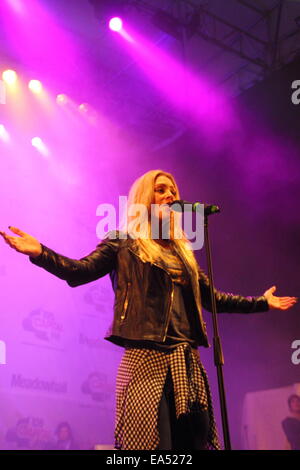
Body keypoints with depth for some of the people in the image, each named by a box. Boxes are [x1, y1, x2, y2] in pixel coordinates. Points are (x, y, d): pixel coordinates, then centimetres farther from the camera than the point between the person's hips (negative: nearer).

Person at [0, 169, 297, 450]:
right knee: (150, 442, -10)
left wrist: (262, 302, 32)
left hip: (187, 360, 5)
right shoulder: (123, 243, 9)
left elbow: (210, 297, 28)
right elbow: (78, 272, -4)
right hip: (146, 358, -5)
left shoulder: (182, 250, 23)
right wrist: (40, 252, -22)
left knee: (194, 440, 2)